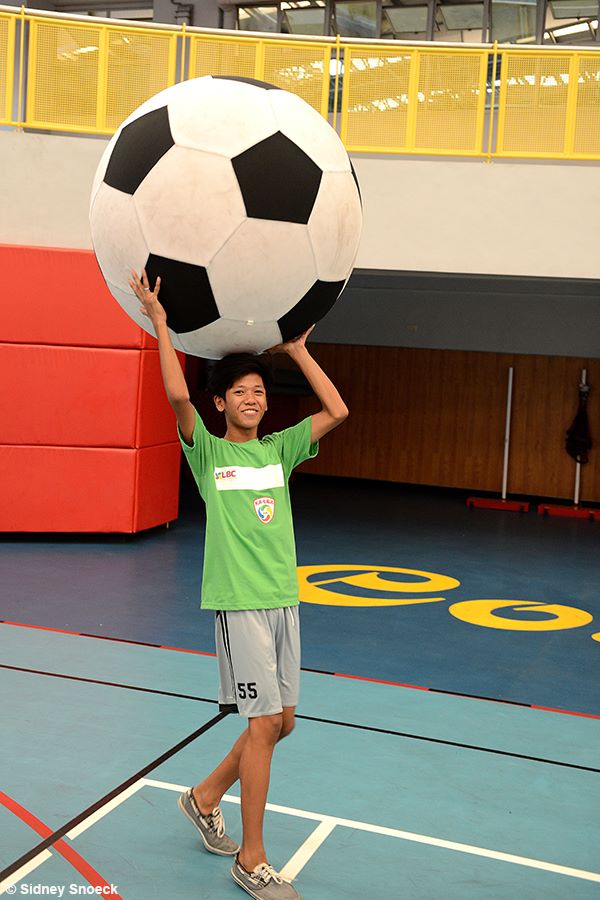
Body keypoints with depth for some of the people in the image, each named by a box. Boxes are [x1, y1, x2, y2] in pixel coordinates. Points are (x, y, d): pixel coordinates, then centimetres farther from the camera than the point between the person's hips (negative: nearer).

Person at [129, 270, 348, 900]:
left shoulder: (279, 449, 11)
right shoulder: (207, 451, -2)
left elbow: (337, 410, 3)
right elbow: (177, 397, -19)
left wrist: (297, 349, 7)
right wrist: (158, 322, -15)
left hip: (284, 599, 6)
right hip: (239, 602, -6)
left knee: (281, 720, 12)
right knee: (264, 723, -7)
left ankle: (205, 797, 34)